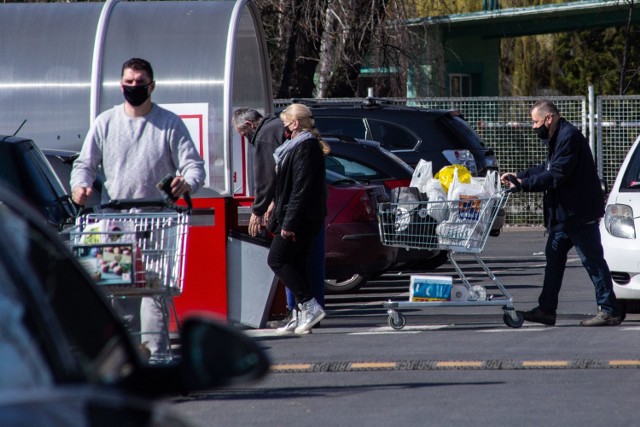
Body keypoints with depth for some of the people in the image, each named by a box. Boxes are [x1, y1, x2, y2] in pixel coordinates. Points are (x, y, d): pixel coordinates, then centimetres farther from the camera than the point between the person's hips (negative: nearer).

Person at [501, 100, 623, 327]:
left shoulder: (569, 137, -19)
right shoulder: (558, 137, 14)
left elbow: (556, 175, -23)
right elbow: (548, 169, 21)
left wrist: (523, 184, -18)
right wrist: (518, 176, 13)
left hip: (579, 213, -11)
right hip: (565, 214, 11)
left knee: (592, 259, -7)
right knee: (554, 256, 12)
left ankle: (610, 310, -4)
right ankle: (546, 310, 16)